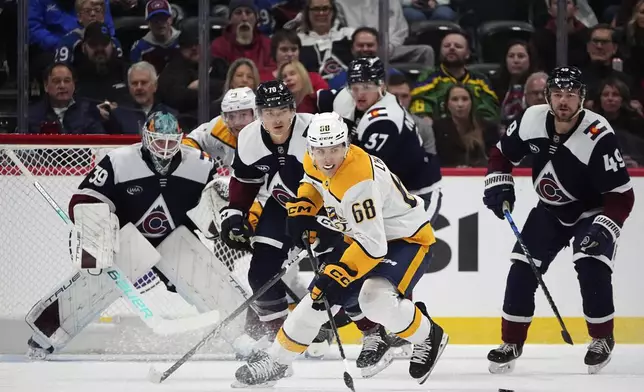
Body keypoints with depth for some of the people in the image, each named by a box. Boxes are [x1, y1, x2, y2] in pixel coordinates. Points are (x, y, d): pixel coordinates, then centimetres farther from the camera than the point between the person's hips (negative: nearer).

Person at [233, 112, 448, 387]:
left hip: (407, 239, -8)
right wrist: (302, 209, 1)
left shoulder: (359, 180, -35)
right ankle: (276, 359, 20)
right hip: (361, 236, 8)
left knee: (376, 300, -31)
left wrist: (337, 275, -40)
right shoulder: (316, 162, -10)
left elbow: (373, 244, -37)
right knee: (320, 297, 4)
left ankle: (428, 337, -4)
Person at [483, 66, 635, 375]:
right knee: (522, 269, -5)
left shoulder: (598, 137, -31)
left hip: (592, 211, -5)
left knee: (591, 268, -24)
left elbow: (621, 195, -27)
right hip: (550, 210, 5)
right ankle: (511, 342, 10)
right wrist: (499, 185, -11)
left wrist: (604, 229, -37)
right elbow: (502, 154, 3)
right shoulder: (532, 120, -17)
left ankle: (602, 338, -3)